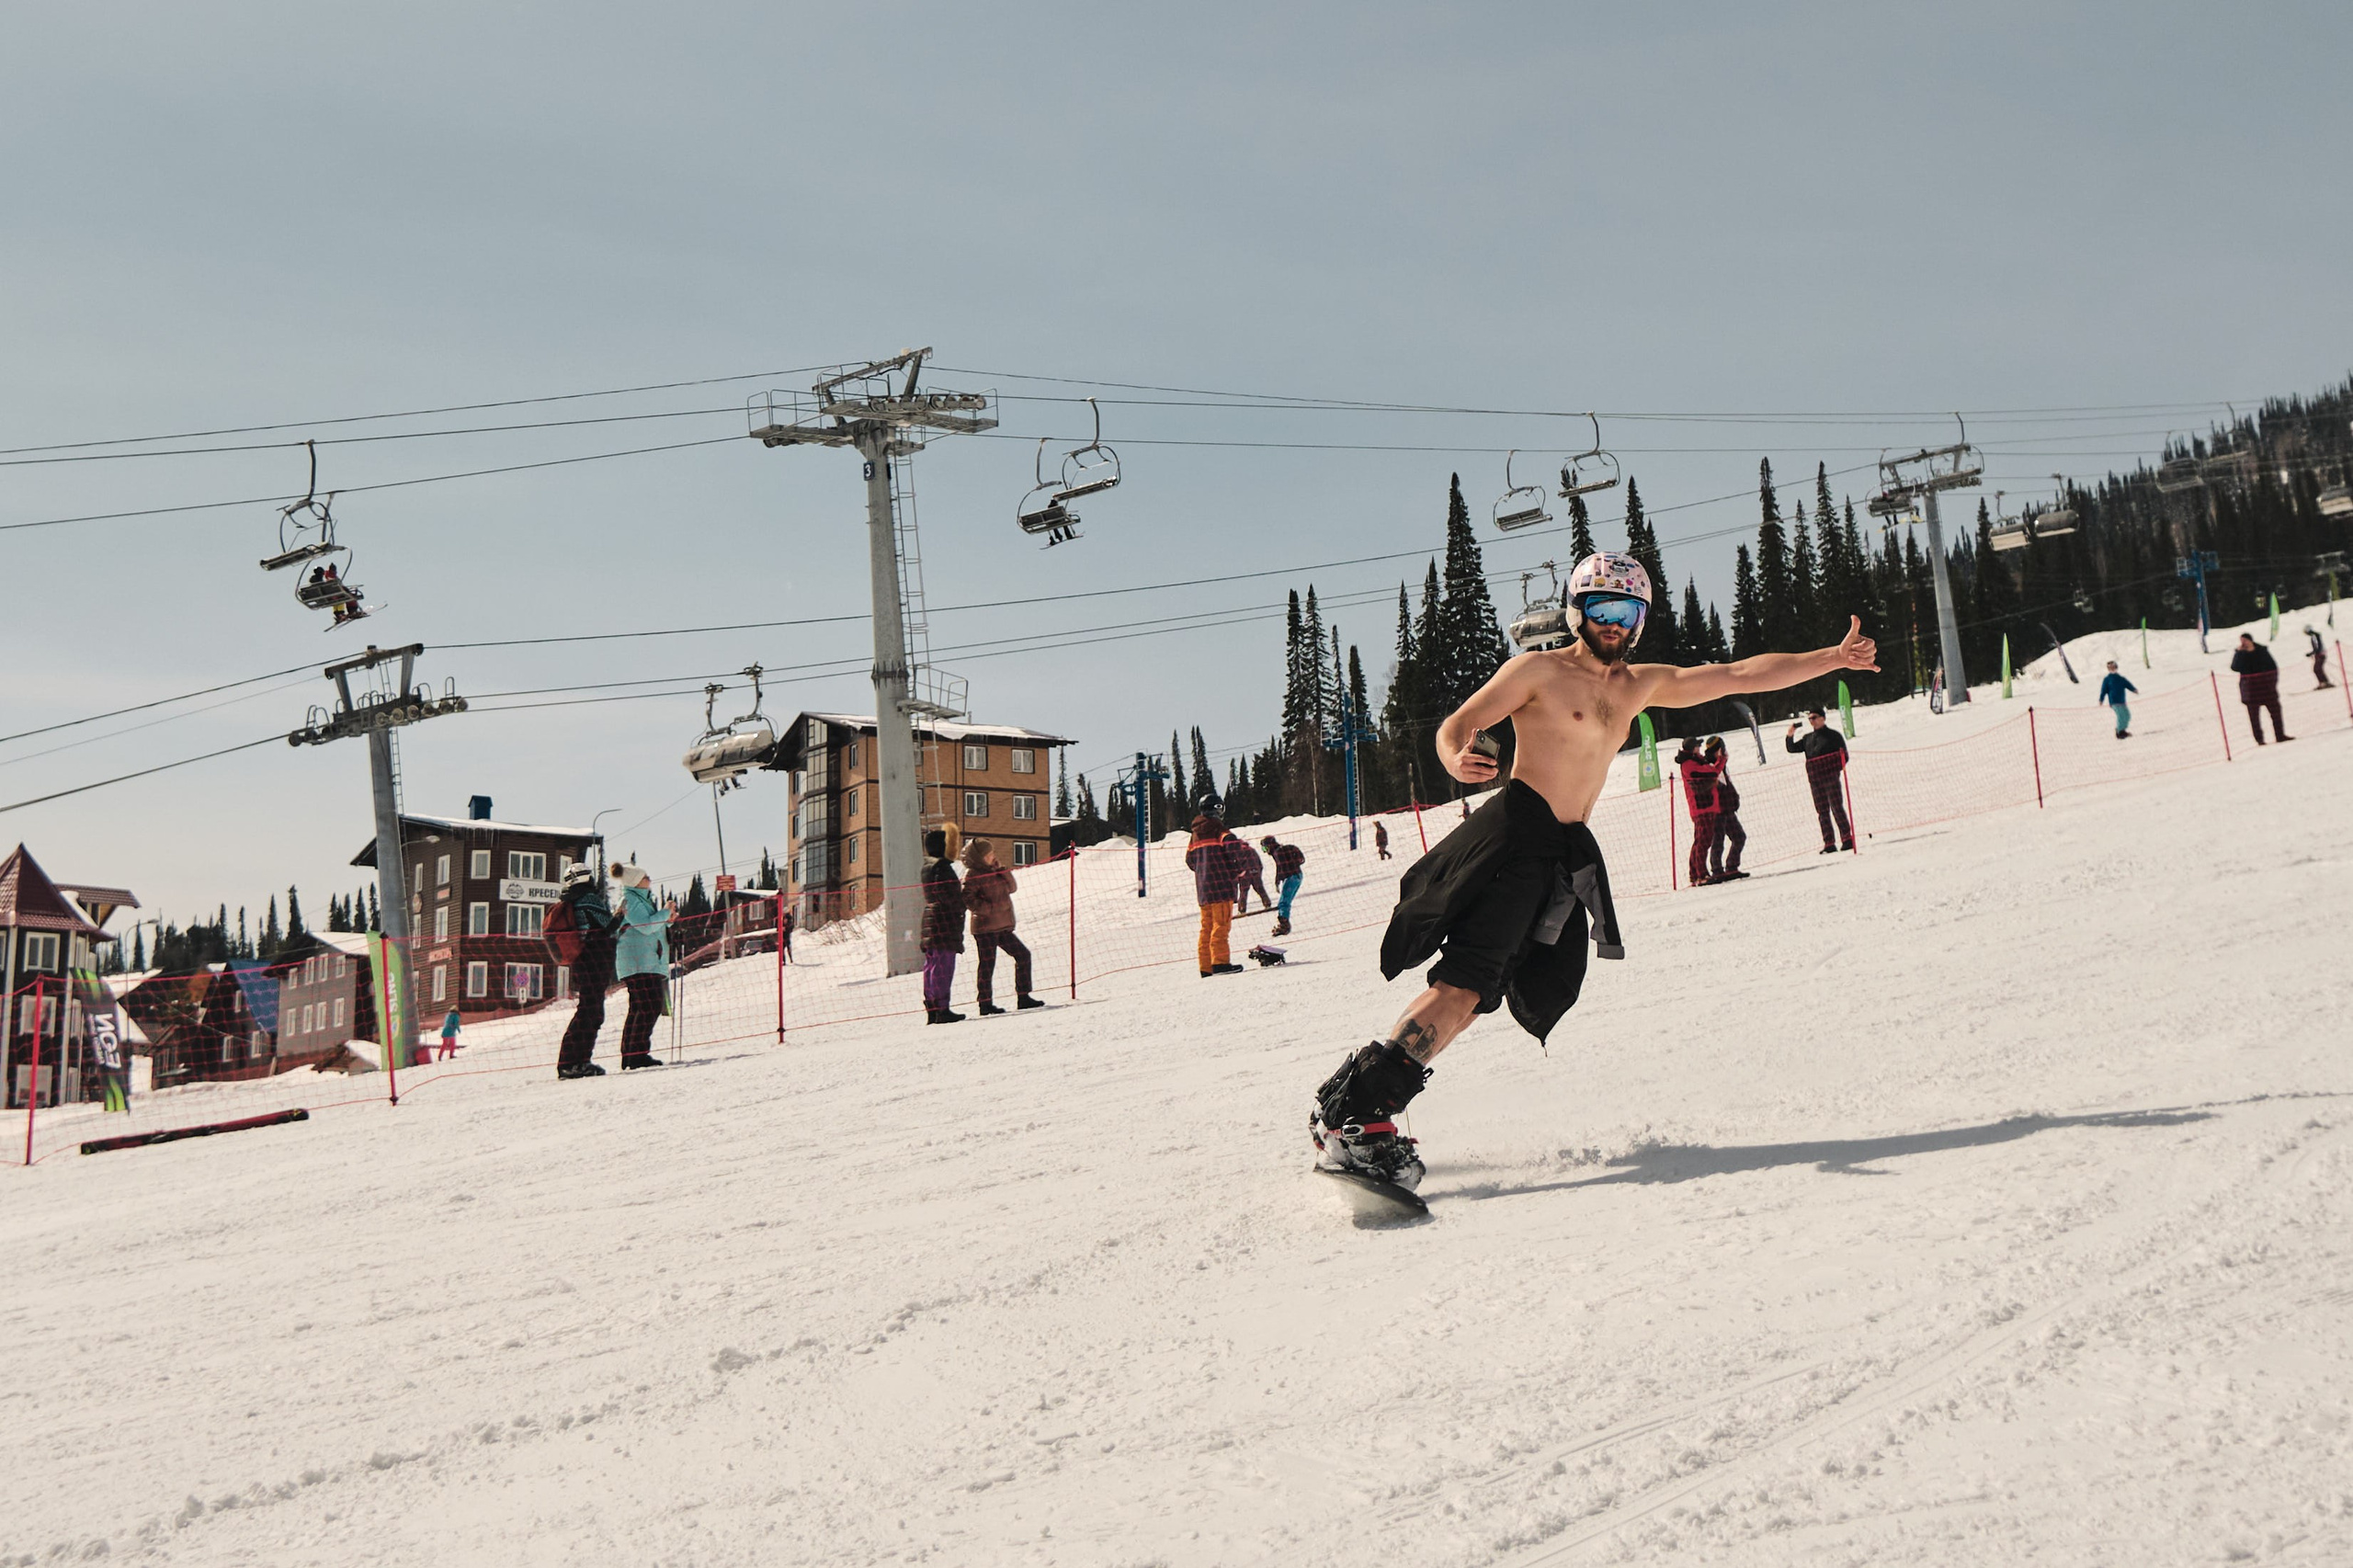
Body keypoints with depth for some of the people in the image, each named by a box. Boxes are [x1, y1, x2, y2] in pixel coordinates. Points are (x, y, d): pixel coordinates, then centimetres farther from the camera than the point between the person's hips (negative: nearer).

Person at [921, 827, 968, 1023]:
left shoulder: (927, 866, 16)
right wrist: (962, 897, -4)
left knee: (932, 966, 10)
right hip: (945, 921, -10)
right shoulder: (941, 866, -14)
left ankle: (931, 1010, 12)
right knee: (943, 966, -9)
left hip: (930, 920, 10)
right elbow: (947, 895, -23)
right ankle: (941, 1009, -11)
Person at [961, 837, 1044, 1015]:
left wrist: (1004, 873, -4)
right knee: (988, 964, -4)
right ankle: (986, 1004, 4)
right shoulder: (973, 875, -9)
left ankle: (1023, 997, 12)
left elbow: (1011, 887, 12)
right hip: (985, 927, -8)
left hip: (1002, 926, 8)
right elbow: (968, 899, -18)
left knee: (1023, 955, 6)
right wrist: (991, 907, -21)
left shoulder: (994, 870, 15)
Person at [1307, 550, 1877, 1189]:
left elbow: (1742, 675, 24)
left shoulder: (1642, 685, 21)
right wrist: (1458, 761, -26)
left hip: (1569, 854, 7)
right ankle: (1350, 1111, -21)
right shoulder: (1540, 669, 2)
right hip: (1514, 833, -7)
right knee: (1467, 983, -21)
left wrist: (1833, 658, 24)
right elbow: (1456, 726, -3)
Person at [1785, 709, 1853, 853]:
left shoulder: (1833, 735, 3)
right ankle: (1829, 844, 5)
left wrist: (1836, 768, -13)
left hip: (1830, 777, -5)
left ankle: (1847, 839, -8)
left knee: (1837, 808, -10)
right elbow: (1792, 748, 19)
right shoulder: (1808, 738, 18)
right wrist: (1790, 736, 1)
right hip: (1814, 780, 5)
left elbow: (1844, 755, 2)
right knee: (1822, 811, 4)